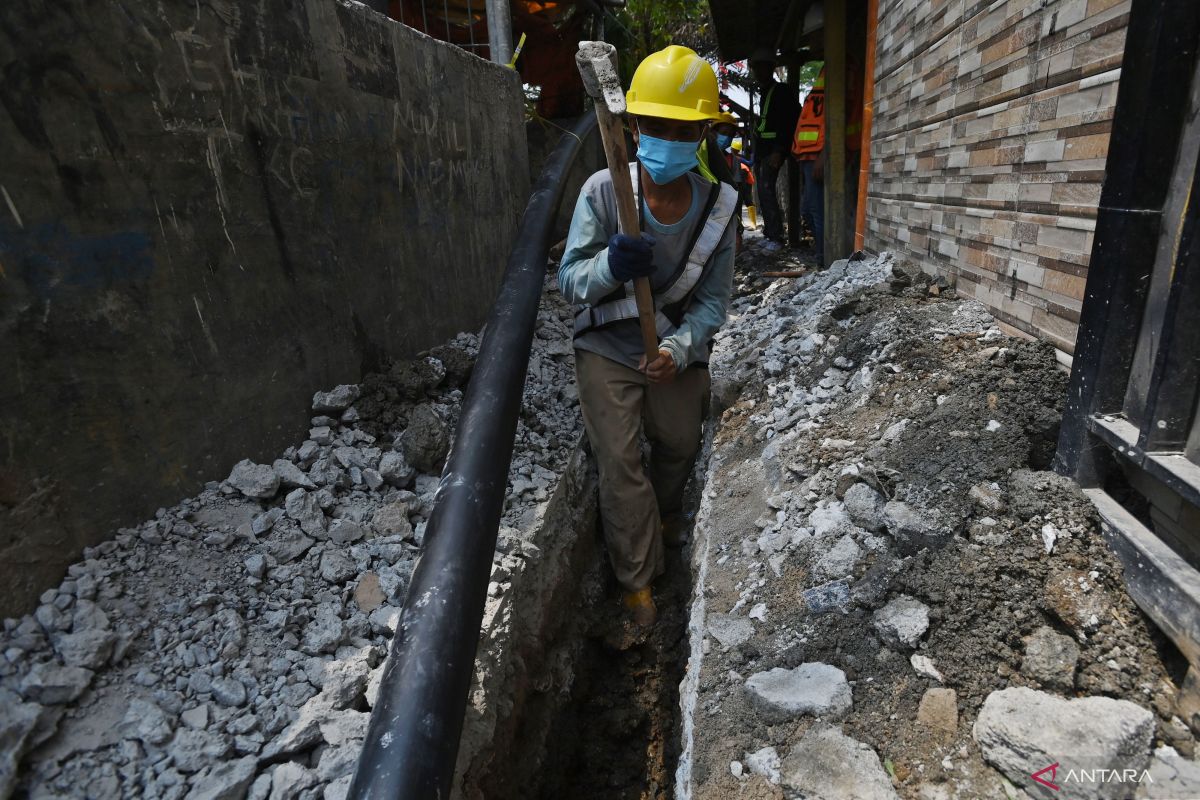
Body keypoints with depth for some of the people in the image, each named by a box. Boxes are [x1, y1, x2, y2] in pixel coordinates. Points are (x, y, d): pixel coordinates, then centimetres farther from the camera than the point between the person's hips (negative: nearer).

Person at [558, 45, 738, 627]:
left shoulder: (718, 204, -13)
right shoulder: (601, 191, -20)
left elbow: (713, 298, -9)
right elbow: (569, 282, -18)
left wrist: (680, 350, -26)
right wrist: (610, 266, -40)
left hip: (678, 348, 3)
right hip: (608, 347, -2)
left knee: (680, 447, 21)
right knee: (620, 465, -1)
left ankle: (665, 516, 56)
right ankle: (637, 579, 20)